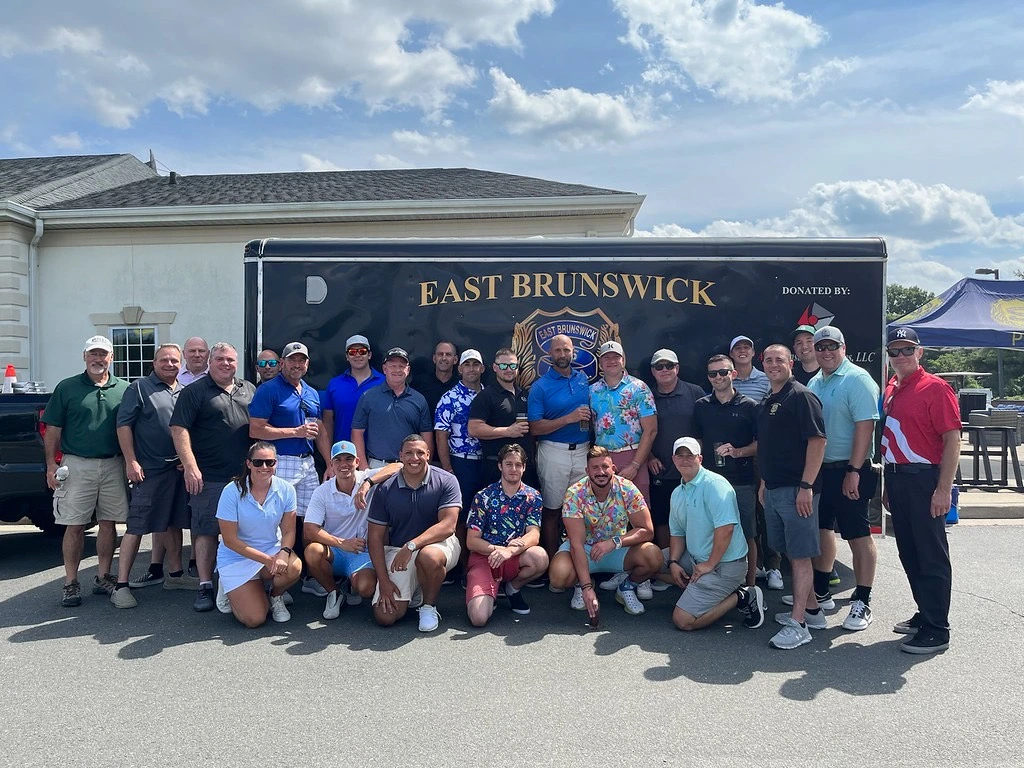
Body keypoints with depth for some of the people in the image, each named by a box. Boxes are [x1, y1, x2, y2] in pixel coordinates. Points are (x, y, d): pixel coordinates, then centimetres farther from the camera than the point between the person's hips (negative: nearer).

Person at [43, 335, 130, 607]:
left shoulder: (123, 389, 8)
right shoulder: (67, 388, 3)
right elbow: (53, 429, 3)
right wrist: (51, 465, -4)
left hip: (113, 465, 2)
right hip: (77, 465, -2)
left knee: (108, 523, 7)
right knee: (74, 526, 1)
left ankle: (103, 577, 18)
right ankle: (71, 583, 10)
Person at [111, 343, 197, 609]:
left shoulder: (185, 392, 14)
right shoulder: (139, 388, -3)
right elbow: (123, 425, -8)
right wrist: (131, 461, -13)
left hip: (178, 468, 6)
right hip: (148, 470, -6)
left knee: (174, 523, 15)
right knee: (136, 526, -4)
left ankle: (176, 574, 27)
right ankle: (121, 585, 1)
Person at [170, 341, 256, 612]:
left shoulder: (249, 390, 14)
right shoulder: (194, 392, 0)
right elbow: (179, 429, -8)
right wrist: (190, 466, -17)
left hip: (246, 476, 4)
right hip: (209, 478, -4)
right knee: (206, 531, 0)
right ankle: (205, 587, 8)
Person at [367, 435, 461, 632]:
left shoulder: (446, 481, -9)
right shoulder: (385, 490, -4)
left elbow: (447, 526, -18)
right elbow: (376, 536, -2)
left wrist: (411, 546, -29)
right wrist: (383, 580, -10)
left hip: (439, 543, -2)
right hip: (397, 550, 2)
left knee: (428, 556, -39)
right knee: (384, 617, -13)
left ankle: (429, 606, -8)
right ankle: (414, 593, 22)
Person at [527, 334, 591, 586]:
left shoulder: (583, 379, 10)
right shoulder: (540, 386, -4)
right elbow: (535, 428, -11)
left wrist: (589, 416, 3)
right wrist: (569, 418, -17)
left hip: (583, 451, 4)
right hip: (554, 452, -4)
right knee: (552, 509, 2)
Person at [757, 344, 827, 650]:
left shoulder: (801, 396, -10)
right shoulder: (767, 402, 17)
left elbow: (818, 441, -17)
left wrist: (806, 486, -21)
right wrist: (764, 483, 20)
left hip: (796, 490, -9)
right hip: (773, 489, 9)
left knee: (800, 555, -4)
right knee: (792, 553, 15)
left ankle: (798, 624, 0)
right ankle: (812, 610, 27)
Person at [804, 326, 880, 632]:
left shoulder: (857, 379, -11)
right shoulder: (814, 383, 13)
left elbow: (865, 425, -18)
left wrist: (854, 471, -23)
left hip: (848, 471, -8)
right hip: (819, 468, 8)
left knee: (858, 535, -1)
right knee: (822, 528, 16)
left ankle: (862, 602, 9)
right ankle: (820, 592, 30)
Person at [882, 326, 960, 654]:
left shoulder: (935, 388, -9)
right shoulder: (889, 390, 12)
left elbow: (952, 440, -13)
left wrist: (944, 489, -18)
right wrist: (887, 484, 17)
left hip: (924, 479, -8)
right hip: (897, 478, 8)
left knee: (931, 556, 0)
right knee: (909, 553, 15)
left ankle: (937, 630, 9)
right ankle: (925, 615, 30)